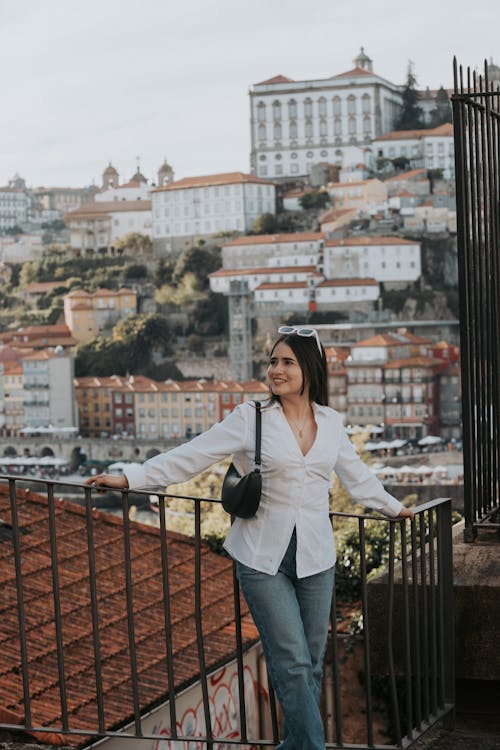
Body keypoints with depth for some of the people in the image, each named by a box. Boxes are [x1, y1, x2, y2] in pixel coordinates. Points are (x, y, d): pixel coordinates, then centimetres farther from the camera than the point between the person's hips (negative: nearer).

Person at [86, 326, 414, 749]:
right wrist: (130, 479, -10)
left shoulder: (331, 423, 6)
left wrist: (392, 507, 36)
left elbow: (356, 475, 24)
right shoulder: (251, 418, -4)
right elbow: (191, 456, -5)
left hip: (316, 558, 4)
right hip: (263, 559, -3)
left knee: (312, 665, 7)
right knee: (292, 665, -7)